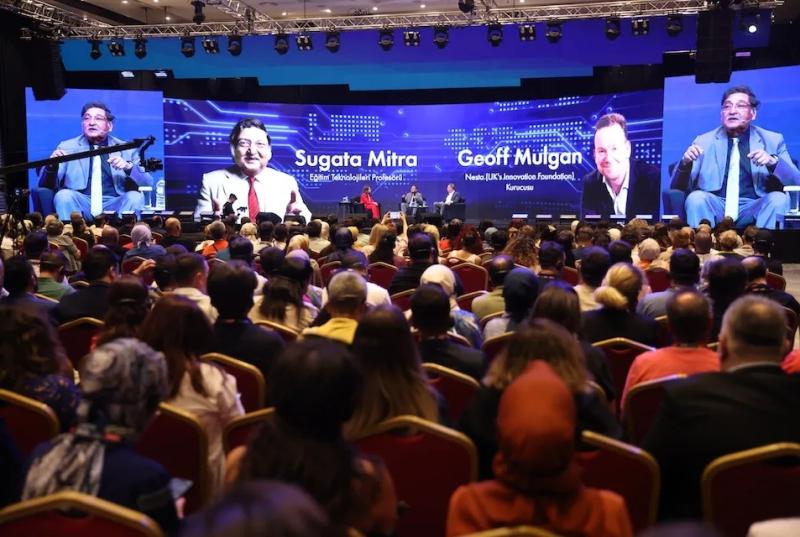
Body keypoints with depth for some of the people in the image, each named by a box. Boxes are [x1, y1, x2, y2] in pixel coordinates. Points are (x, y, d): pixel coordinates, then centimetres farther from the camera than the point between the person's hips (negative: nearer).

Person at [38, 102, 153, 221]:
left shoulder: (126, 149, 10)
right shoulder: (67, 147, 11)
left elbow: (148, 184, 1)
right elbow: (45, 185, 5)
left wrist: (129, 167, -17)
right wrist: (52, 166, -16)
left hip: (114, 205, 0)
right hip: (81, 204, 0)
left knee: (136, 197, -28)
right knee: (63, 195, -29)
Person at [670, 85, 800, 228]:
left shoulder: (773, 140, 10)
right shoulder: (703, 141, 9)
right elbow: (678, 187, 4)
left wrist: (773, 162, -16)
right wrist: (685, 163, -17)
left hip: (753, 208, 1)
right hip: (715, 206, -1)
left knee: (779, 199, -28)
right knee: (696, 197, -30)